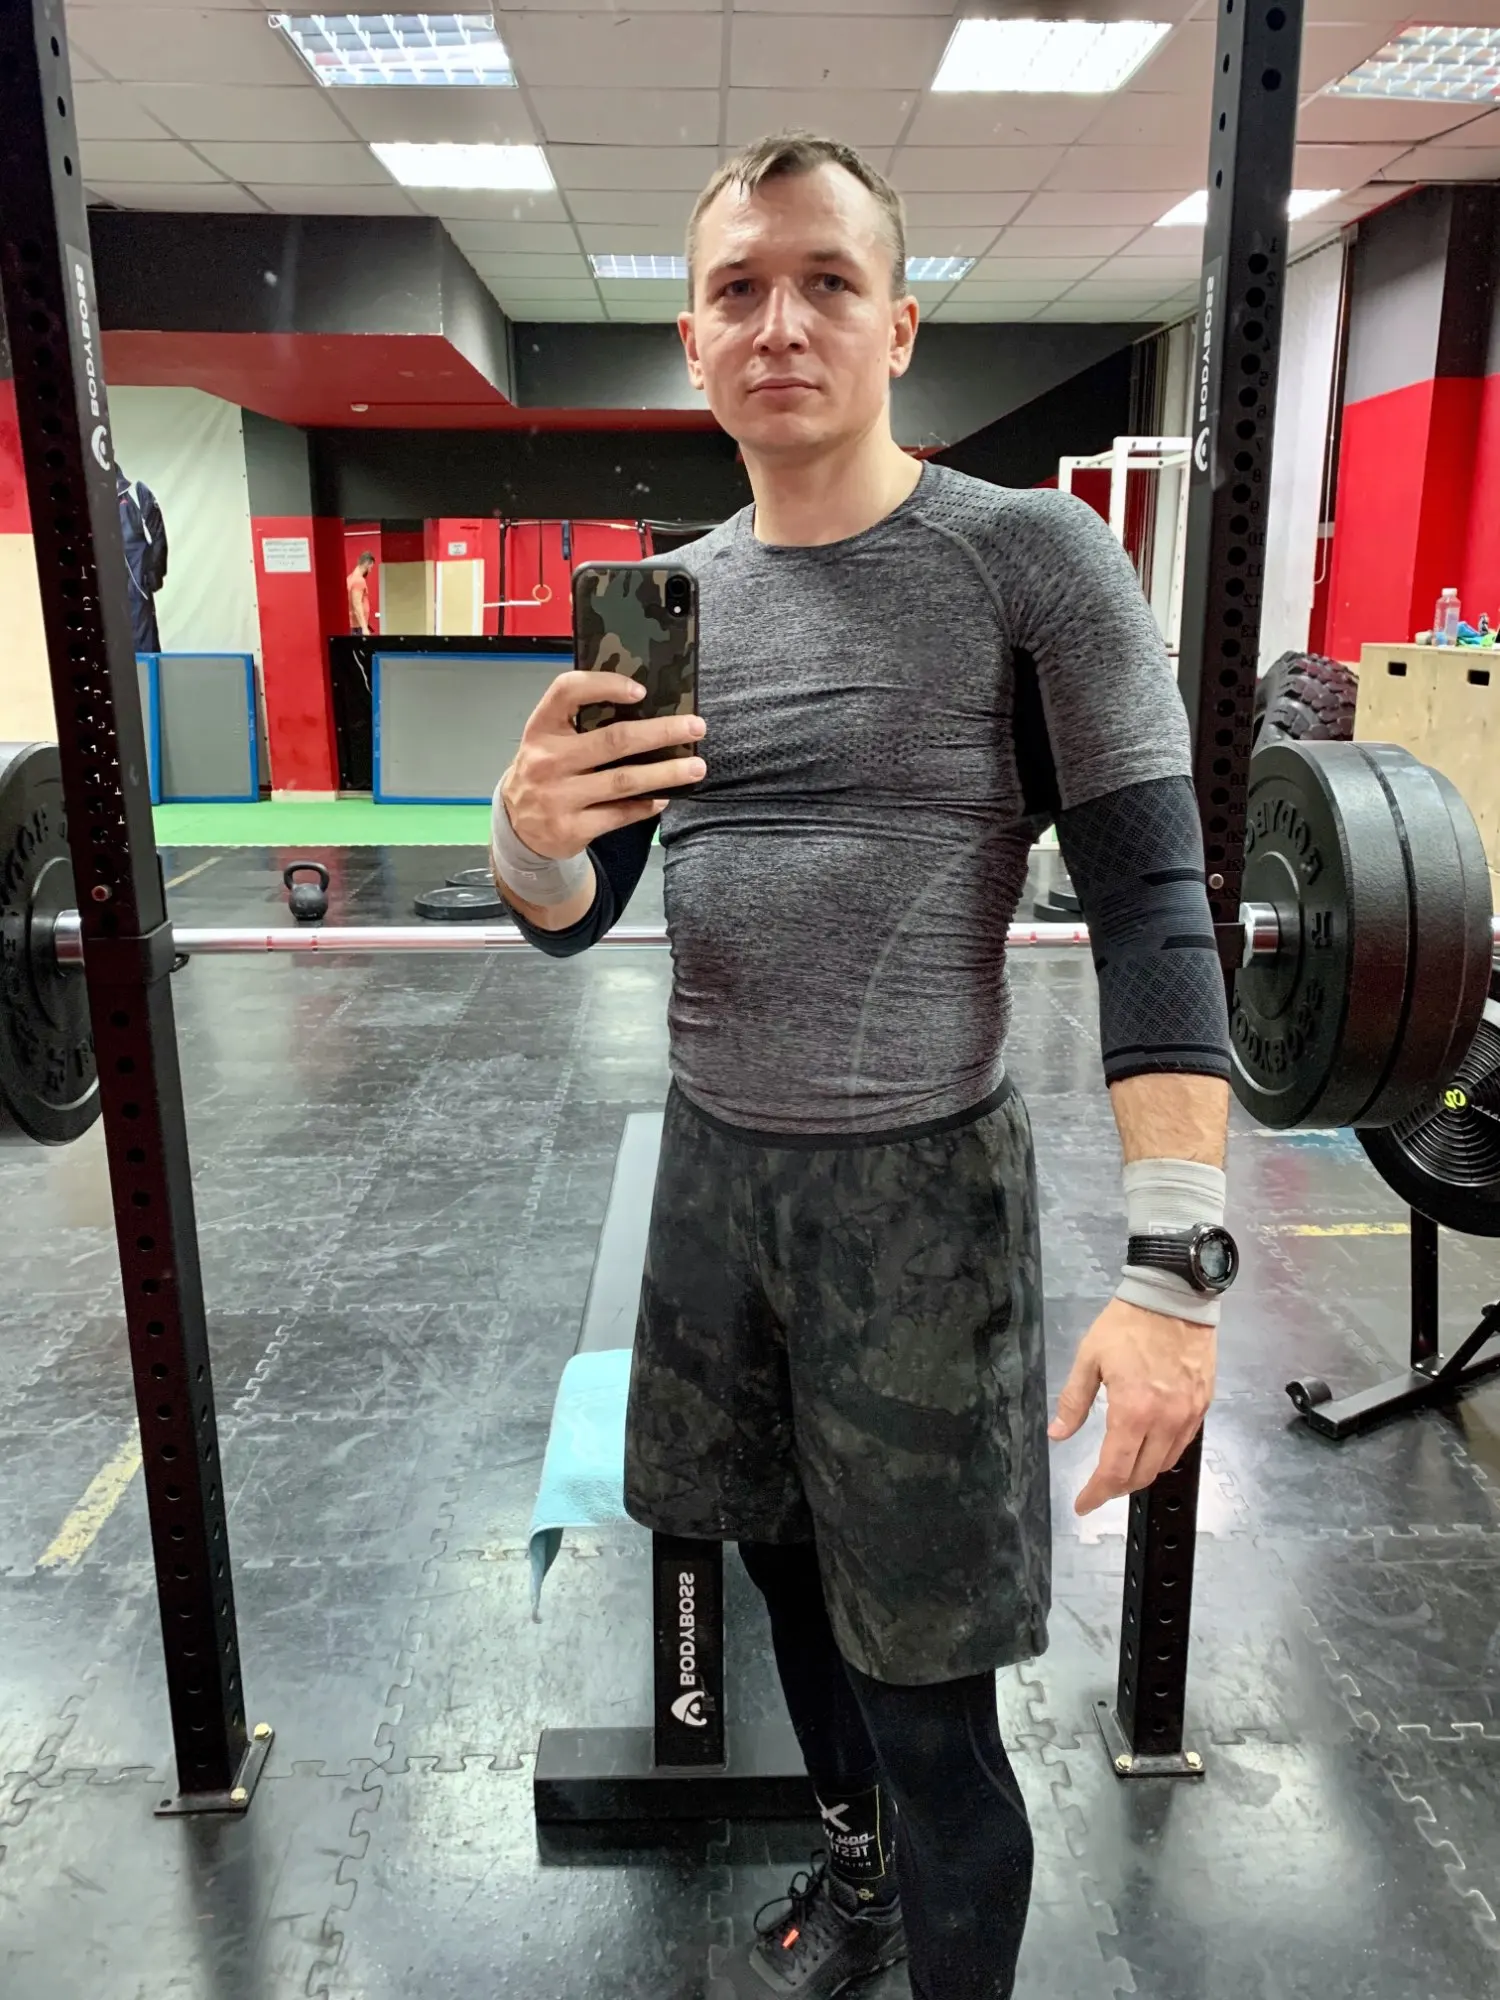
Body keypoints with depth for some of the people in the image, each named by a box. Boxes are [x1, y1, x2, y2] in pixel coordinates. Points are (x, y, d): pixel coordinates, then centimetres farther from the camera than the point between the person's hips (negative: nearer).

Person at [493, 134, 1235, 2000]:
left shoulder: (1032, 558, -8)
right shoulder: (672, 597, 7)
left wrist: (1175, 1265, -21)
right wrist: (530, 831, -18)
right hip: (711, 1171, 6)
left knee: (928, 1691, 5)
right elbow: (574, 917, 7)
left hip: (916, 1189, -5)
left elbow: (1151, 907, -13)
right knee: (789, 1566, 23)